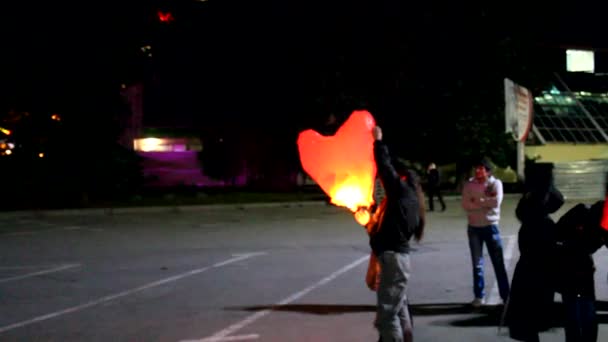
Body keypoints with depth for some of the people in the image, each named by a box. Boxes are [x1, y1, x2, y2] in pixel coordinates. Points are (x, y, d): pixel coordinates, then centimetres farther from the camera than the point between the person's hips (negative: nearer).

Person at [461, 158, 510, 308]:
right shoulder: (469, 184, 0)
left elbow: (496, 202, -20)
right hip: (474, 227, 2)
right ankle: (479, 296, 19)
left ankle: (505, 295, 9)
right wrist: (486, 202, -16)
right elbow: (466, 205, -11)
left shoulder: (496, 183, -4)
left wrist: (477, 201, -11)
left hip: (491, 226, -2)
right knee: (477, 264, 9)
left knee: (499, 263, 2)